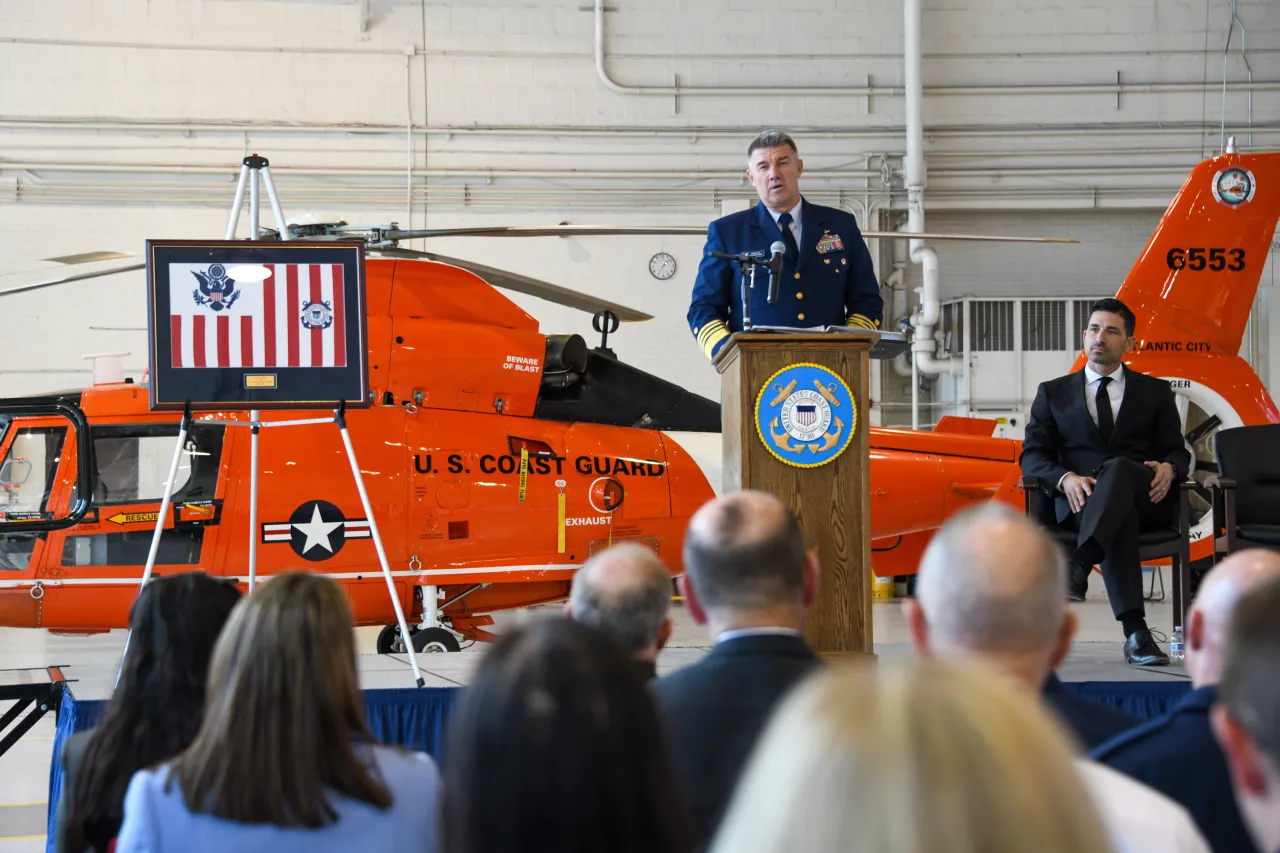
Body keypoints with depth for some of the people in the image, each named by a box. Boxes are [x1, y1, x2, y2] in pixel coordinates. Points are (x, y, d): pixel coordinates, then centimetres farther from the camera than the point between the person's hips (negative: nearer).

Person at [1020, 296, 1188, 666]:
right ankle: (1135, 633, -55)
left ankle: (1077, 568, -60)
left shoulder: (1154, 392, 23)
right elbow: (1032, 455, 10)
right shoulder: (1053, 393, 21)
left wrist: (1168, 468, -11)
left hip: (1144, 497, 1)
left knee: (1117, 468, -39)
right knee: (1120, 515, -41)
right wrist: (1065, 478, -14)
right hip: (1079, 498, 0)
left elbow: (1176, 451, 16)